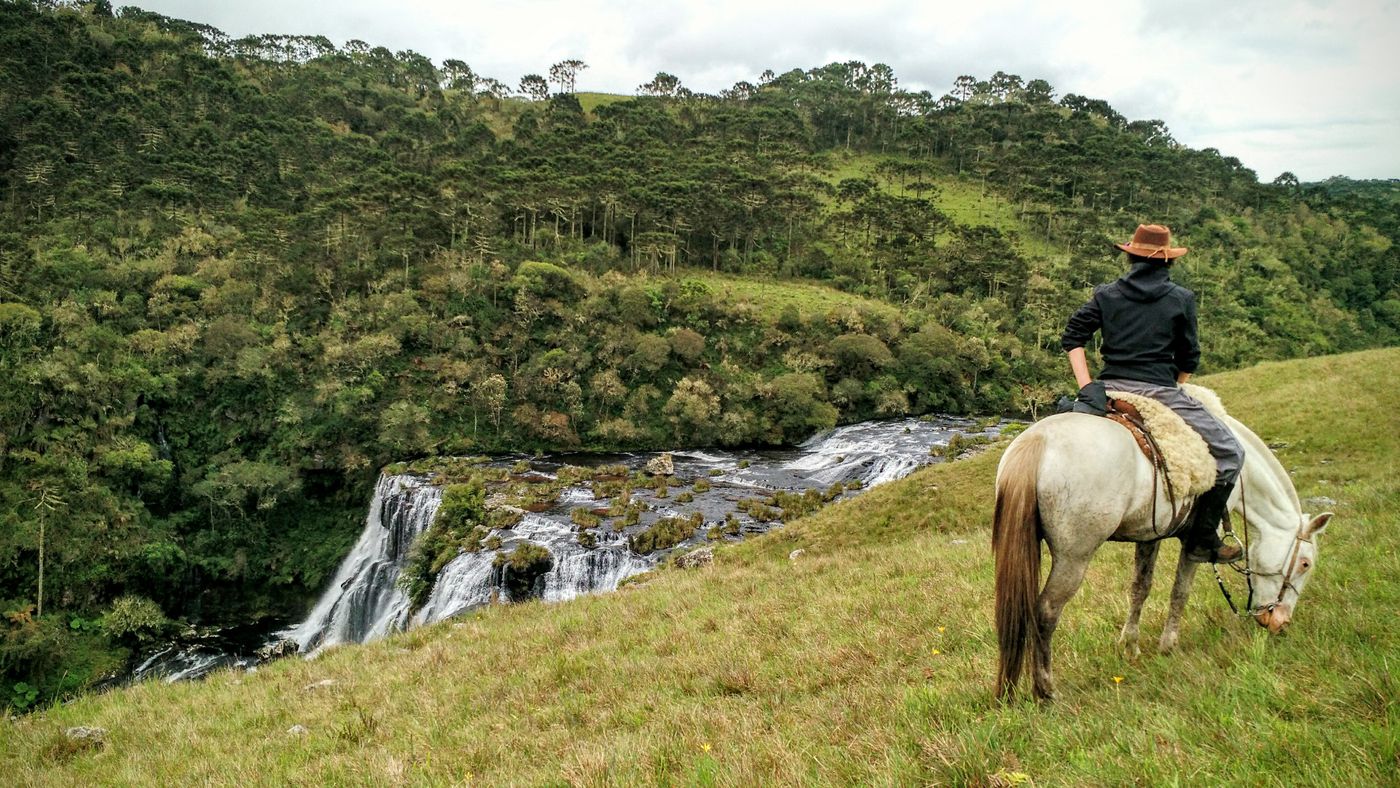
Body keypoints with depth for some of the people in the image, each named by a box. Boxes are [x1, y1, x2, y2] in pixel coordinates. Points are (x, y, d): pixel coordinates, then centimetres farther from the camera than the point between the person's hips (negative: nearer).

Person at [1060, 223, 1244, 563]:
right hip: (1160, 392, -2)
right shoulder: (1182, 298, 5)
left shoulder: (1106, 294, 9)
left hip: (1111, 390, 3)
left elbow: (1073, 337, 1)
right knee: (1230, 453, 12)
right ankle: (1202, 541, 9)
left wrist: (1086, 386, -1)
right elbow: (1189, 359, 8)